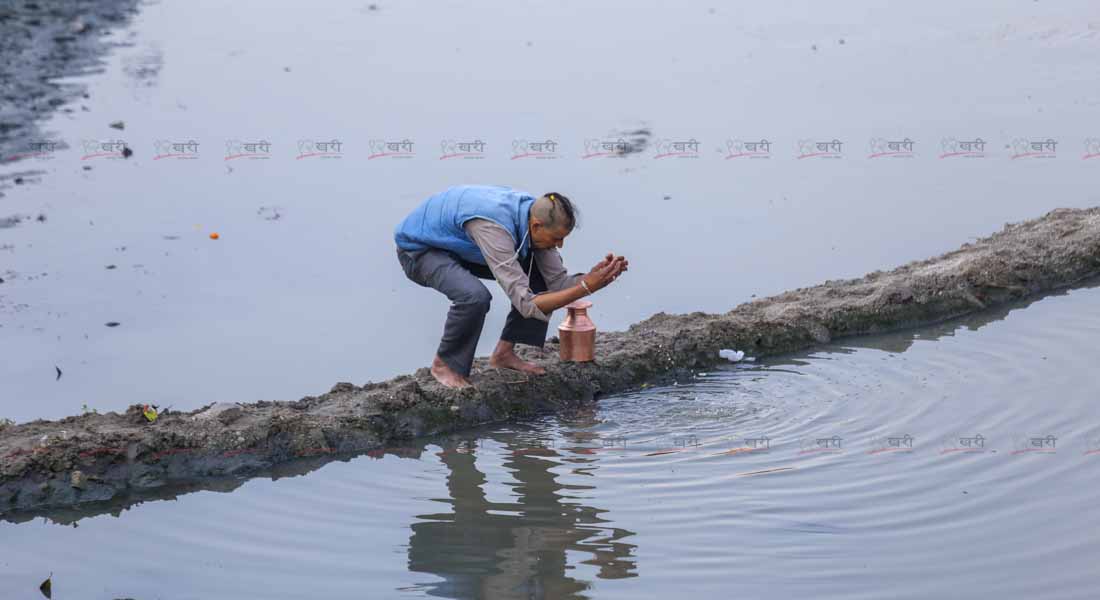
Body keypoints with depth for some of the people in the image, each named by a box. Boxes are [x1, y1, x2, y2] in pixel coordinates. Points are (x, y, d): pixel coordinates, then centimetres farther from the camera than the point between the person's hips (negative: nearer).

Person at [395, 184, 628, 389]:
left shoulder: (536, 212, -17)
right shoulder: (494, 227, -40)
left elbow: (557, 282, -10)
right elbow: (527, 305, -40)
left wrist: (594, 276, -28)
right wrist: (586, 288, -43)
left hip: (460, 247, 8)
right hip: (420, 249, -8)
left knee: (541, 273, -3)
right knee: (475, 295, -35)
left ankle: (504, 352, 7)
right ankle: (445, 364, -9)